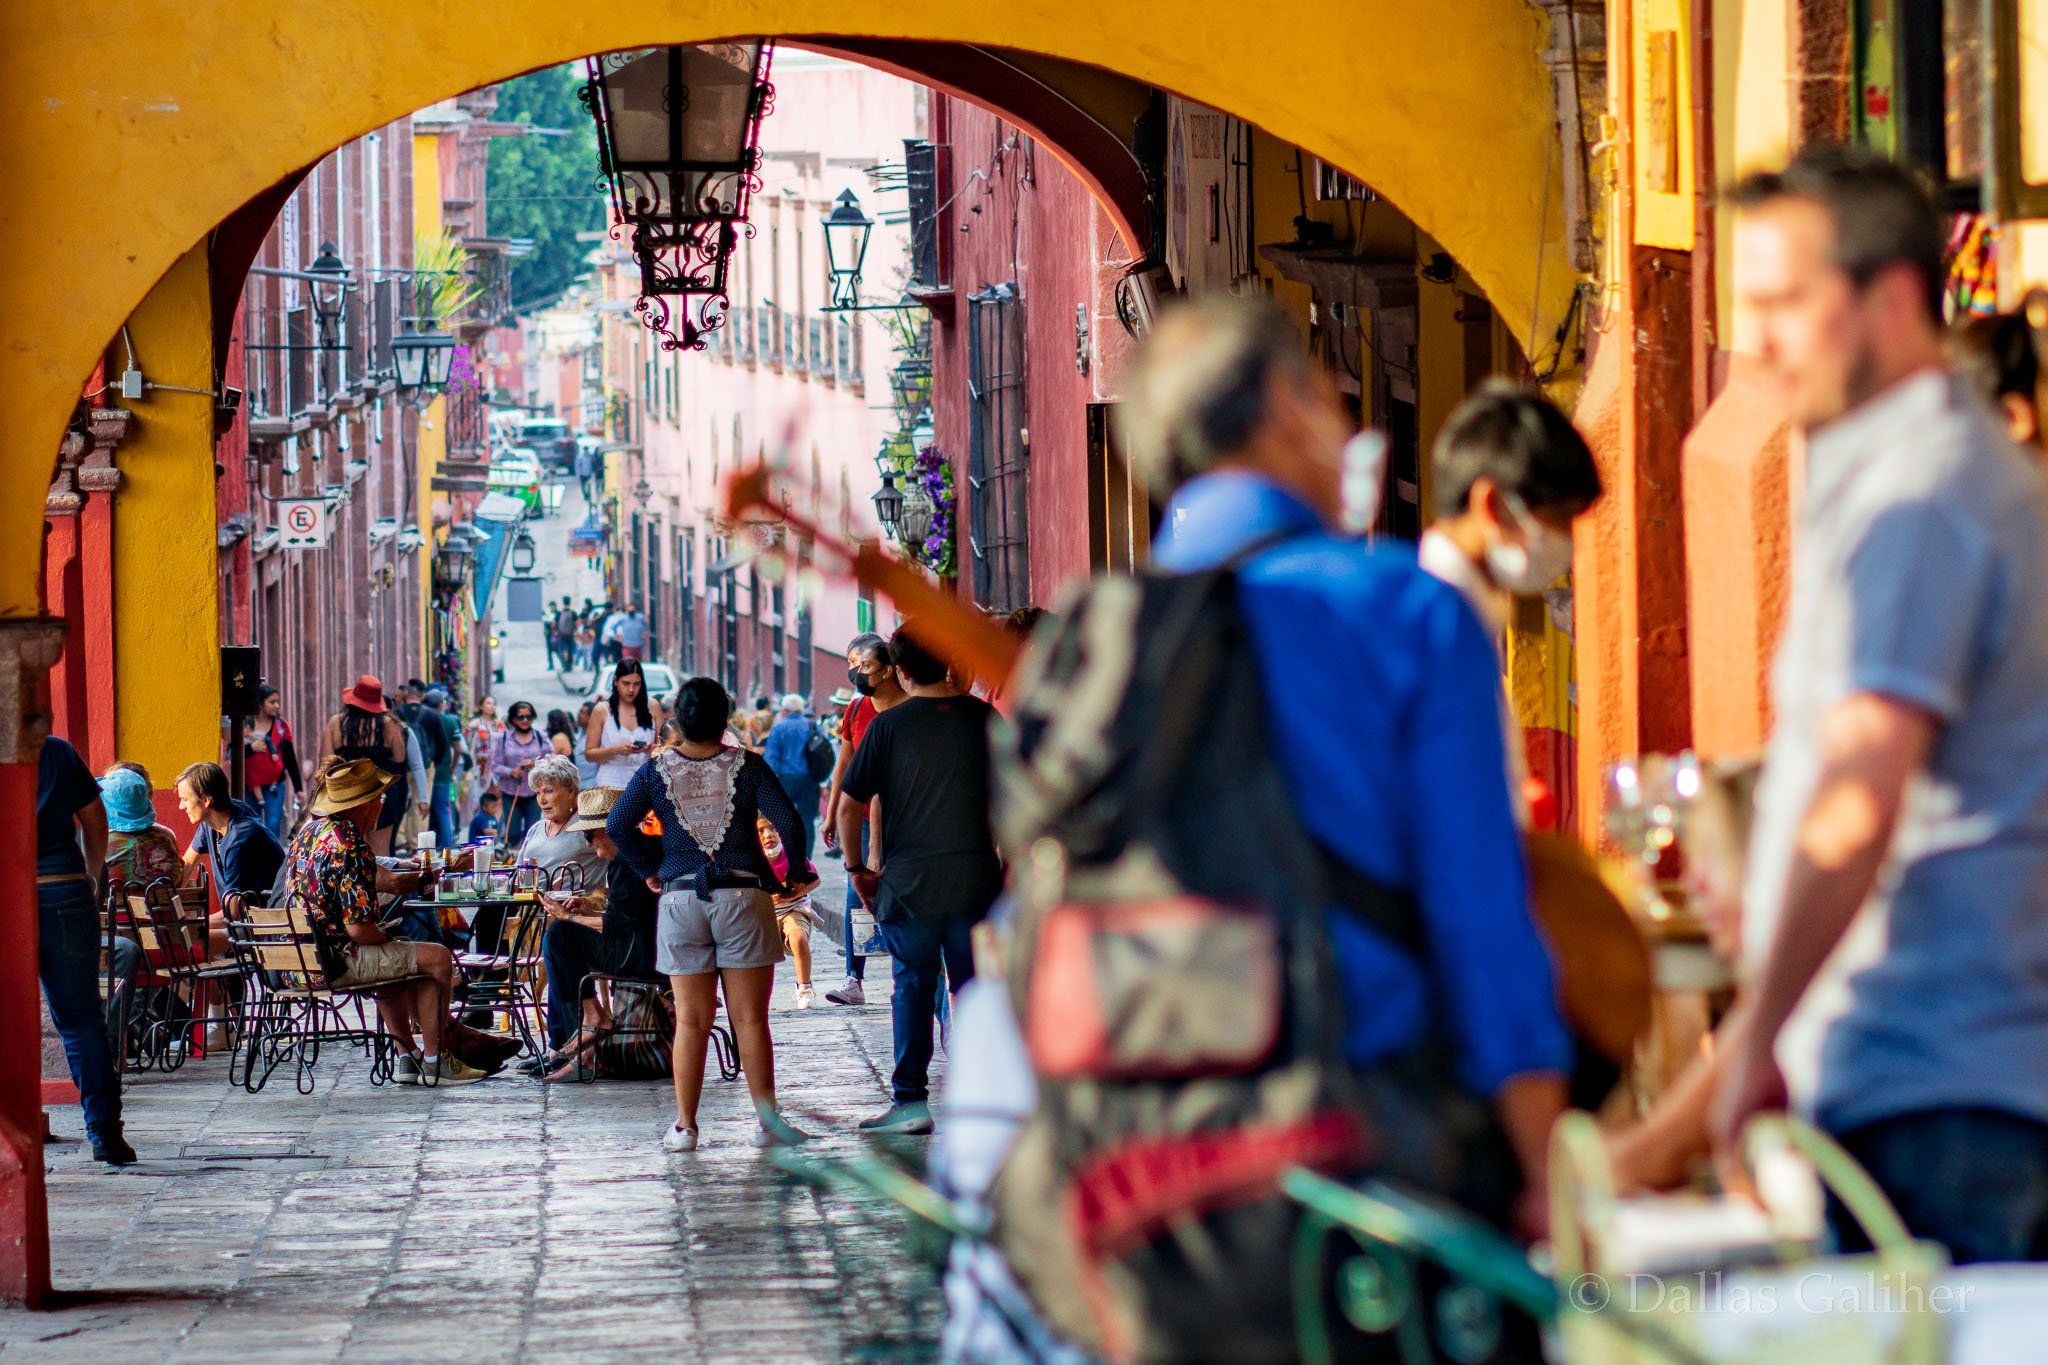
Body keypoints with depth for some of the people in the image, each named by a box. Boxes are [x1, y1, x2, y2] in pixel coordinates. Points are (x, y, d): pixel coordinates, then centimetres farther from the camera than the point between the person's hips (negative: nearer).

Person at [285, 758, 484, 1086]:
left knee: (393, 961, 34)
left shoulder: (309, 831, 11)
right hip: (335, 960, -10)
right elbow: (359, 929, -23)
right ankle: (434, 1062, 8)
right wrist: (388, 938, -3)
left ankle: (407, 1057, 32)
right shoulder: (350, 847, -20)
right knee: (437, 959, -2)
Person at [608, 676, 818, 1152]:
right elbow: (787, 821, -10)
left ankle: (685, 1126, 3)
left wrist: (649, 868, 10)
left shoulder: (657, 771, 1)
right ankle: (768, 1122, 4)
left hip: (681, 898, 1)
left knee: (691, 1020, 5)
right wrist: (797, 874, 4)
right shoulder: (746, 766, -3)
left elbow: (617, 826, -2)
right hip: (744, 894, -1)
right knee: (751, 1018, 2)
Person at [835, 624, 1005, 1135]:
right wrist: (1011, 860, 20)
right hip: (976, 876, 2)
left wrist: (857, 868, 7)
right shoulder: (983, 718, 2)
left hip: (909, 881, -2)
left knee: (913, 987, 5)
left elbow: (849, 805, -4)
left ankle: (910, 1100, 2)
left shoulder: (889, 725, -5)